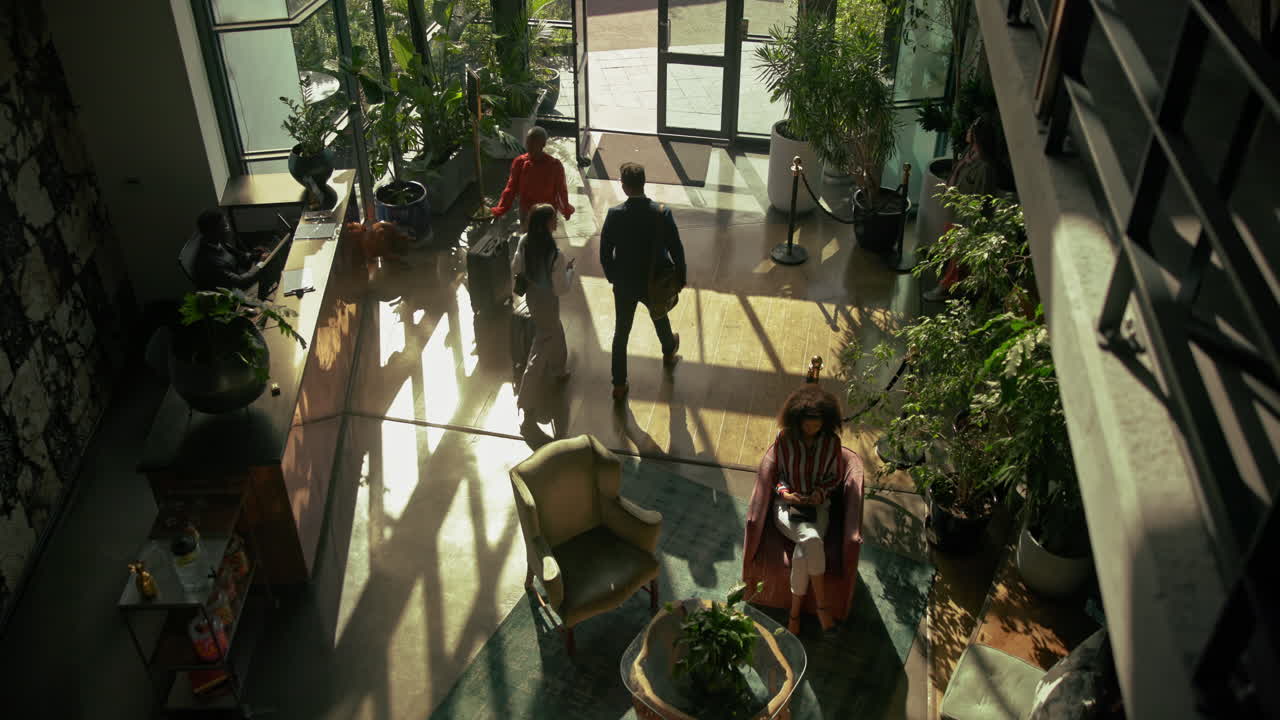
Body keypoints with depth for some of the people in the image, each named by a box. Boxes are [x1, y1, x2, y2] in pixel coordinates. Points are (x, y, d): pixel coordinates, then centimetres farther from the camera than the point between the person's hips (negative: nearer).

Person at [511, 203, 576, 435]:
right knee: (542, 349, 5)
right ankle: (529, 409, 10)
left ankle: (557, 371, 60)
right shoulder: (555, 255, -33)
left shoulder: (524, 242, -12)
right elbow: (561, 289, -23)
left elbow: (515, 269, 2)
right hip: (547, 302, -7)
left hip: (532, 296, 8)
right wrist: (569, 270, -7)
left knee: (555, 333, 34)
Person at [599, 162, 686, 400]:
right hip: (655, 283, 1)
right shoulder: (662, 213, -20)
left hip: (624, 284, -1)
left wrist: (613, 277, 8)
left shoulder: (615, 215, -19)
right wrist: (681, 277, 4)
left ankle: (619, 384, 19)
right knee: (660, 317, 30)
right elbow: (676, 249, -12)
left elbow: (605, 253, -10)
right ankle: (668, 352, 58)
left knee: (621, 332, 13)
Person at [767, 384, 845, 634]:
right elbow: (777, 474, 6)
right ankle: (821, 604, -20)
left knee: (803, 551, -30)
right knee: (812, 540, -32)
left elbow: (834, 477, 10)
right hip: (787, 505, -1)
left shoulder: (831, 441, -1)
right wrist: (784, 492, -15)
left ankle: (795, 611, -16)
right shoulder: (784, 438, -5)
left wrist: (821, 491, -10)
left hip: (817, 506, 1)